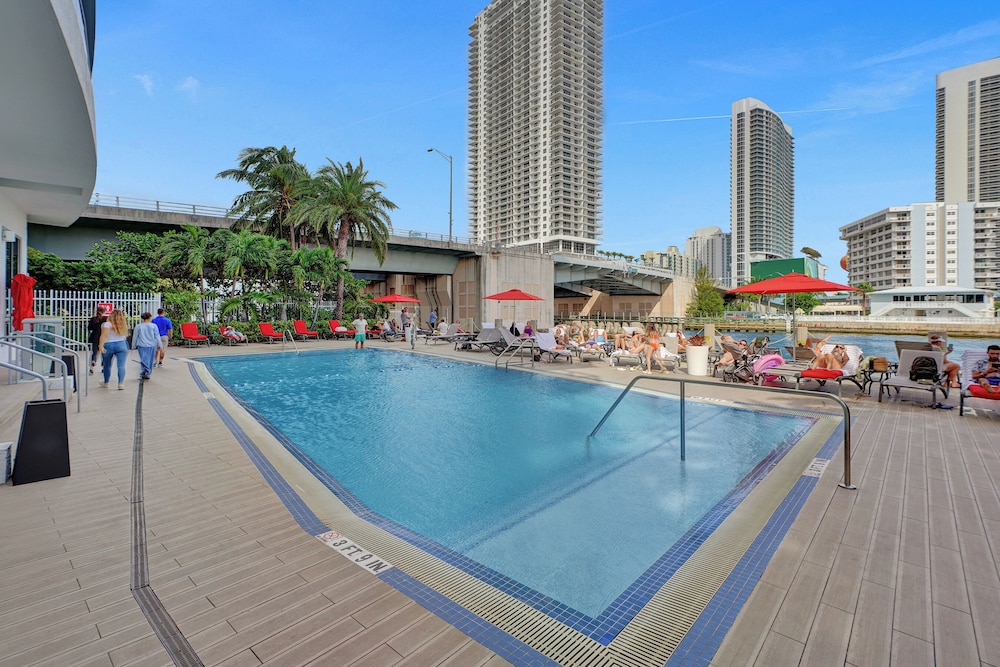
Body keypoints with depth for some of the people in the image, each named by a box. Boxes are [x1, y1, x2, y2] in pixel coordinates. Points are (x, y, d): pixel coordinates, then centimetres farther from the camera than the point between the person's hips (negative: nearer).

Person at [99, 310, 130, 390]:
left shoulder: (107, 324, -5)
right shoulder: (124, 325, 8)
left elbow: (104, 336, -14)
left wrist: (101, 346, -17)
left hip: (108, 346, -2)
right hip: (122, 345, 2)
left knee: (107, 365, 14)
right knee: (121, 365, -5)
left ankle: (105, 382, 29)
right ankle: (121, 383, -16)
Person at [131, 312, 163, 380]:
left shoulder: (138, 326, 2)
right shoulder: (154, 326, -1)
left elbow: (135, 337, 8)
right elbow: (157, 337, 0)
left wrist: (133, 346, 17)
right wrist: (159, 346, 5)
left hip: (142, 346, 0)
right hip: (151, 346, 0)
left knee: (143, 360, 0)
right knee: (150, 360, 8)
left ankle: (144, 371, -20)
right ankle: (148, 373, 10)